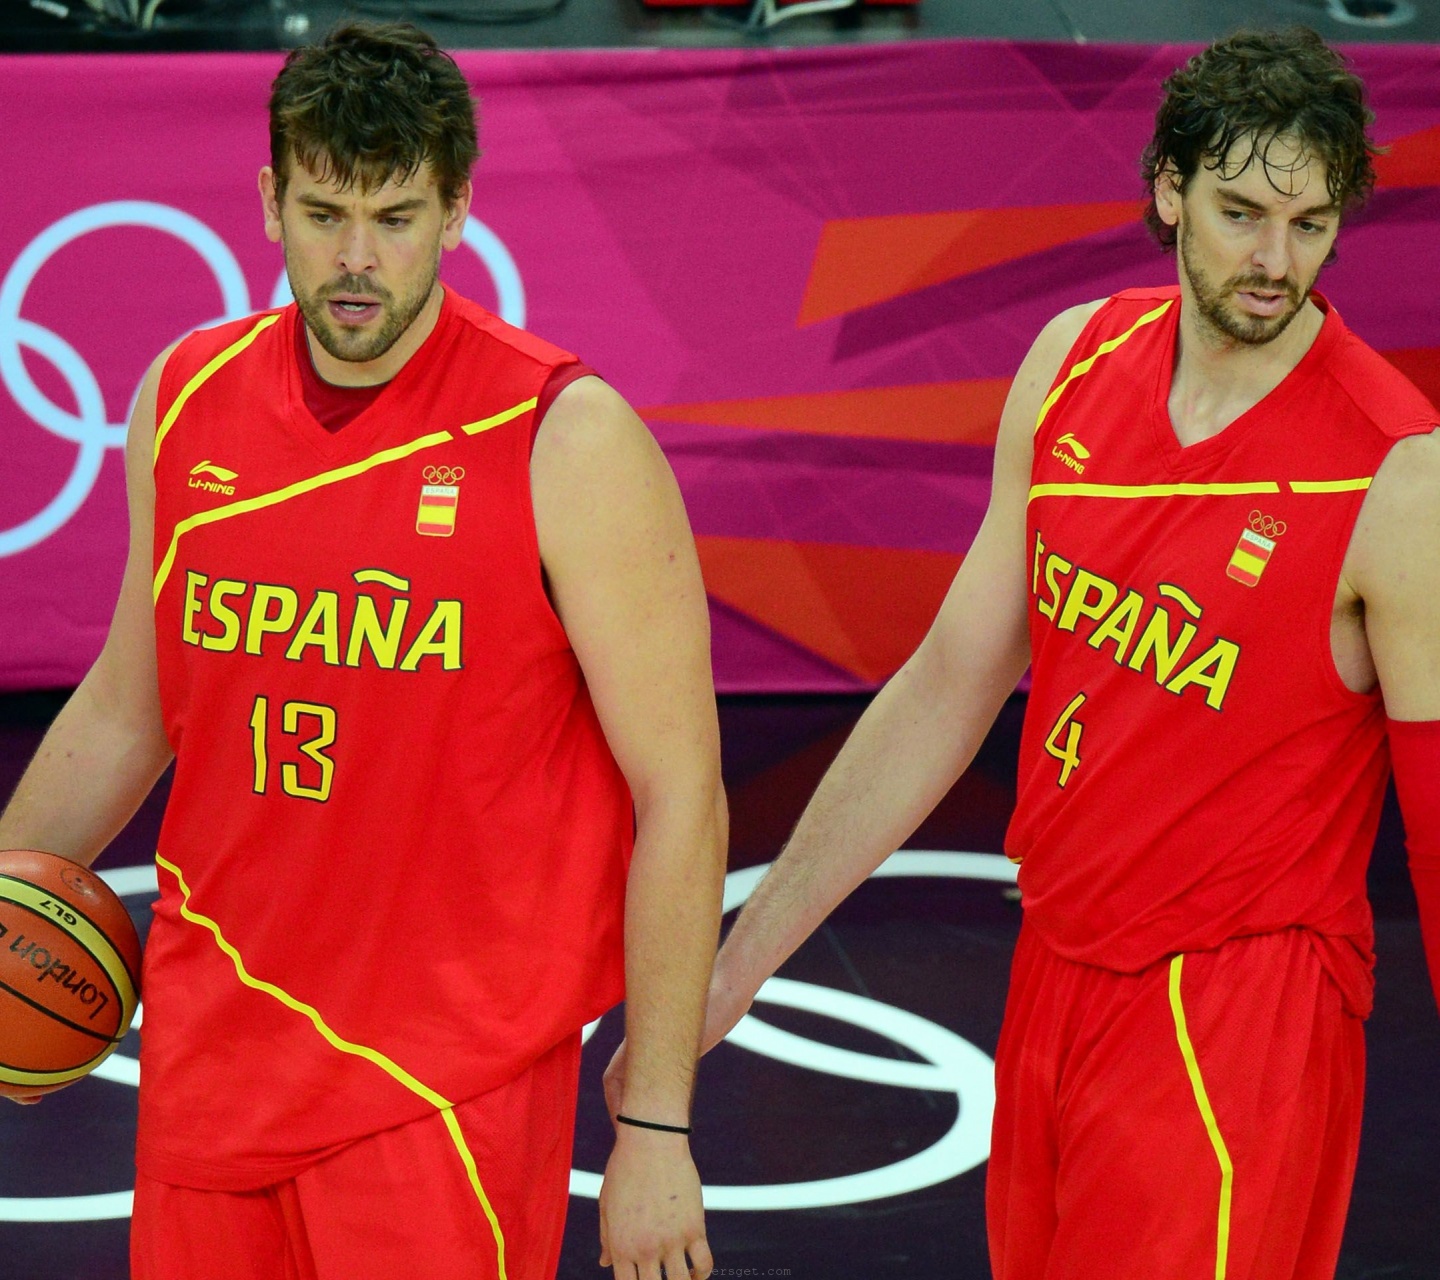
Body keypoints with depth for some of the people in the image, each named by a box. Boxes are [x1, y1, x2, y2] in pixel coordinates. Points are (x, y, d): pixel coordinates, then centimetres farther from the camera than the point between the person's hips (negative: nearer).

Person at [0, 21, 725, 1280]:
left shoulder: (567, 441, -11)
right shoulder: (186, 400, 4)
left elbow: (680, 793, -9)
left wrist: (655, 1129, -10)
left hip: (448, 1083, -4)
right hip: (211, 1056, 5)